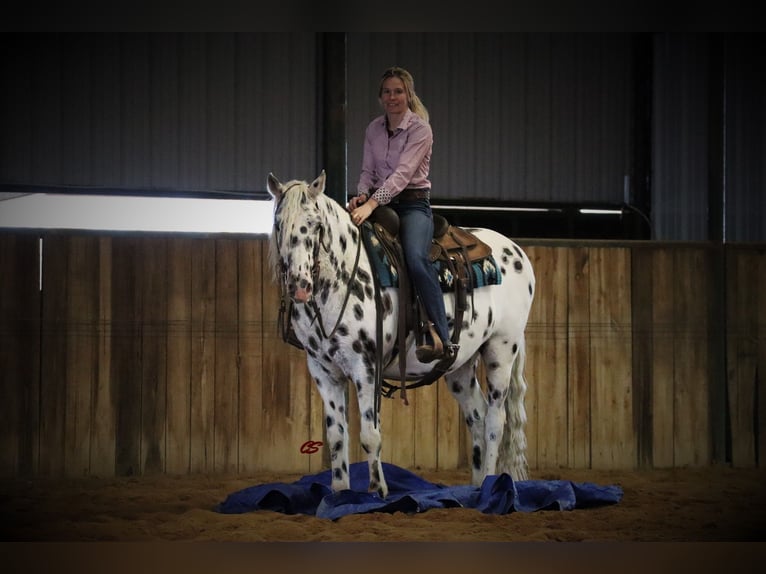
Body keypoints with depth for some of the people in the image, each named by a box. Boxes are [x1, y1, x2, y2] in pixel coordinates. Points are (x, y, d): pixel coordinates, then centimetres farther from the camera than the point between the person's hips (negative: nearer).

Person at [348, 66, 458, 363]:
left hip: (413, 203, -6)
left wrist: (372, 204, -31)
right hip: (379, 200, 6)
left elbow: (403, 173, -20)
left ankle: (440, 339, -36)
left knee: (416, 259, -33)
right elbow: (368, 171, 13)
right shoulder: (374, 129, 11)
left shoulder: (420, 129, -8)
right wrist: (362, 195, -10)